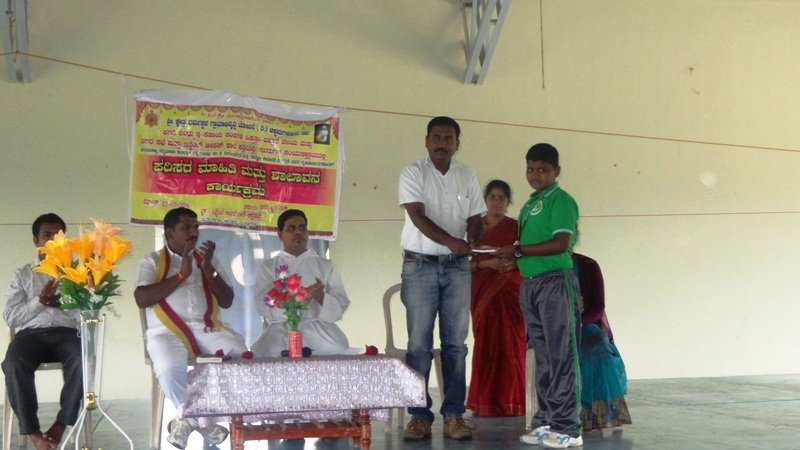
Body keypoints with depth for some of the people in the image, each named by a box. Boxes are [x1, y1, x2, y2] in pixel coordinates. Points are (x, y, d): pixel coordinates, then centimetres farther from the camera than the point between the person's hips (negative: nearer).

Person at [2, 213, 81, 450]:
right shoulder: (23, 274, 16)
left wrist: (62, 302, -11)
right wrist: (40, 301, -9)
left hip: (66, 333, 0)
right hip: (31, 333, 0)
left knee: (82, 360, -35)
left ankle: (61, 424, -22)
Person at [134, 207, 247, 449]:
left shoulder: (207, 259, 22)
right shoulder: (152, 261, 12)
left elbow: (227, 301, 13)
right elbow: (142, 299, -5)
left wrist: (208, 269, 0)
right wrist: (181, 275, -6)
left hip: (207, 328, 3)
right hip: (168, 331, -3)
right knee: (170, 369, -37)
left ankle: (190, 418, -11)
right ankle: (205, 420, -10)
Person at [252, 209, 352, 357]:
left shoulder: (324, 265, 18)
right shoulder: (268, 267, 15)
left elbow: (341, 304, 8)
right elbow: (263, 305, -1)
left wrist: (321, 297, -14)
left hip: (319, 328, 1)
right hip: (283, 329, -1)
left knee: (335, 351, -29)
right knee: (272, 349, -34)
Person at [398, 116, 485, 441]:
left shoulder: (467, 176, 10)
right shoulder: (413, 173, -2)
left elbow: (475, 218, 9)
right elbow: (418, 216, -13)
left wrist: (472, 240, -14)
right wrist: (451, 241, -26)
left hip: (457, 267, 3)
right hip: (420, 265, -3)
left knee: (456, 343, 2)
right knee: (419, 343, -2)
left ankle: (454, 416, 7)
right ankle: (419, 416, 4)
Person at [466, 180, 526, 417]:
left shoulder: (515, 227, 5)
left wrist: (512, 262, -18)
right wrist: (487, 264, -13)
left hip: (509, 291, -1)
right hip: (482, 291, 1)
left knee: (509, 343, -5)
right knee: (485, 343, -2)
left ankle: (509, 402, 0)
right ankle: (485, 402, 3)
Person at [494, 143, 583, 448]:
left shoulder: (561, 200, -6)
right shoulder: (529, 205, 18)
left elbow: (561, 243, -17)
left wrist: (519, 251, -16)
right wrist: (508, 256, 0)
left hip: (555, 281, -8)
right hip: (529, 283, 8)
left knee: (560, 355, -6)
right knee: (542, 356, 10)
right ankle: (546, 422, 16)